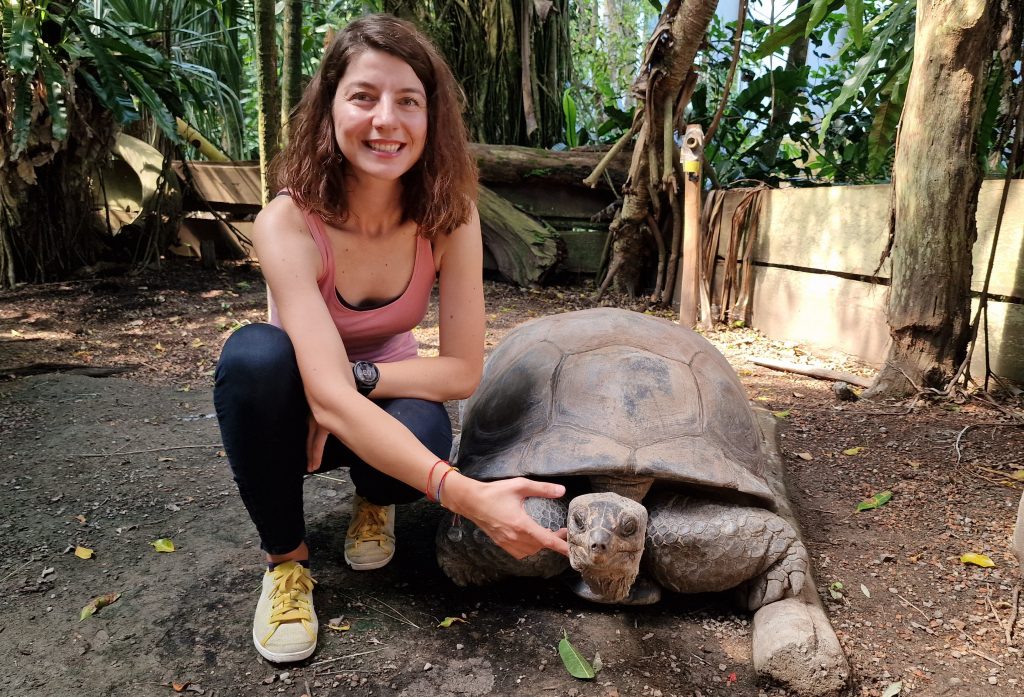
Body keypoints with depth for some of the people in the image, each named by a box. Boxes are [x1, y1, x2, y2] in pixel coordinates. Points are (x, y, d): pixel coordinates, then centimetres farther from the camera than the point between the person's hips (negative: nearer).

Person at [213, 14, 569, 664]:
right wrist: (465, 495, -51)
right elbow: (330, 399, -40)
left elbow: (463, 371, -18)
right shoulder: (288, 224, -29)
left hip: (387, 400, 1)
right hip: (294, 409, -1)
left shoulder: (450, 214, -21)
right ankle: (287, 558, -9)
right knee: (255, 354, -34)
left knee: (423, 435, -33)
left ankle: (374, 501, 7)